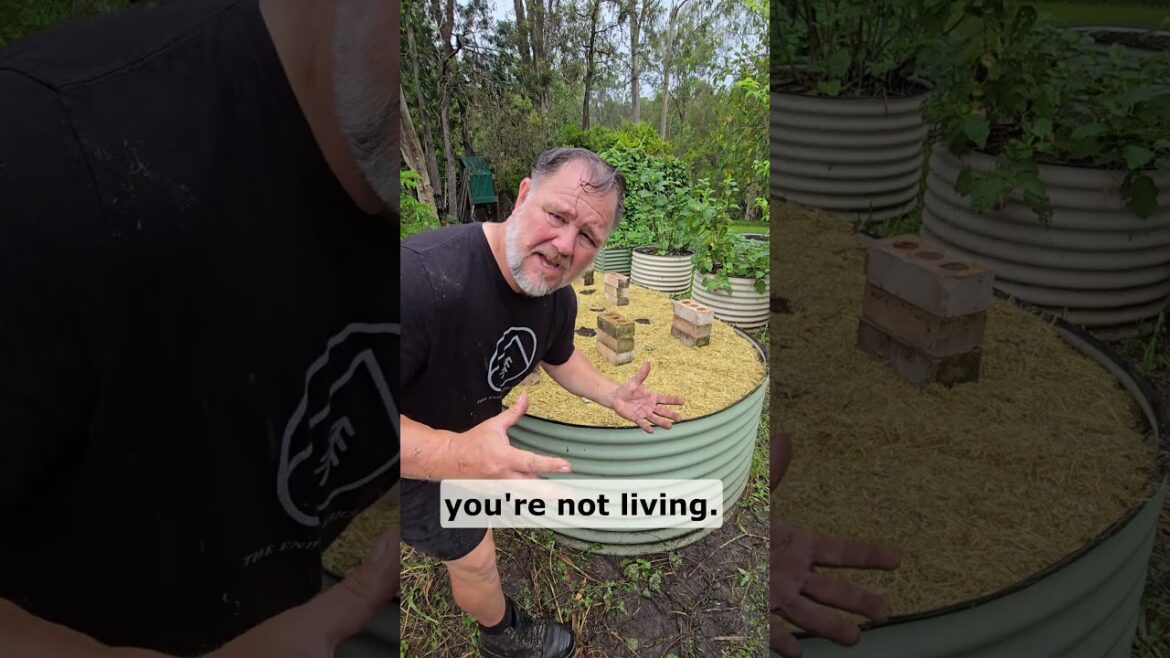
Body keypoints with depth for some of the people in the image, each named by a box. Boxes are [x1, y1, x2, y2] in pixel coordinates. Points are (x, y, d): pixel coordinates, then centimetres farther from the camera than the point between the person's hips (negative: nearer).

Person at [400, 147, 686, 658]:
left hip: (468, 432, 7)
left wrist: (614, 396, -6)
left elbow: (558, 357, 8)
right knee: (474, 557, 11)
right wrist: (455, 457, -55)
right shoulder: (422, 277, -44)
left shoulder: (559, 298, -15)